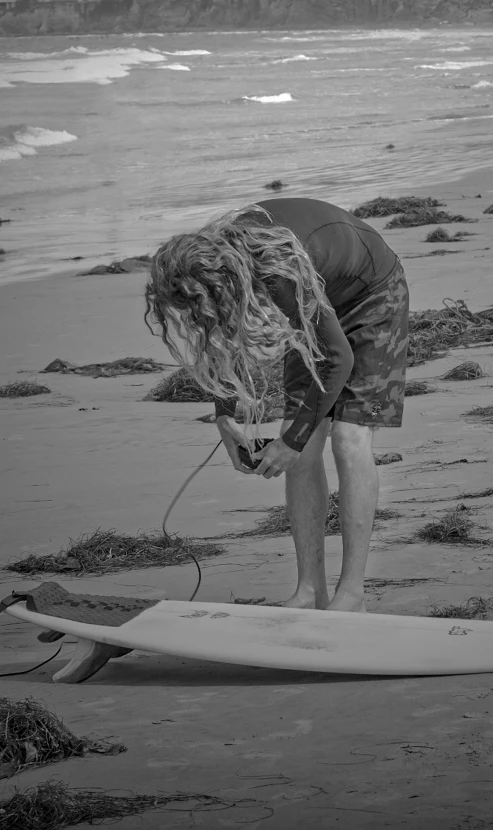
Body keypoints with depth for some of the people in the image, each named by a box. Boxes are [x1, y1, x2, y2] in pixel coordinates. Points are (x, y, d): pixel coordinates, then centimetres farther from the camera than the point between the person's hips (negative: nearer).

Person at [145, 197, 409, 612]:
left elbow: (338, 359, -31)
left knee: (349, 441, -18)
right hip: (322, 300, 6)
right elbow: (224, 341, -1)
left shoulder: (281, 278, -43)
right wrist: (225, 417, -9)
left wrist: (292, 441, -24)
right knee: (304, 452, -4)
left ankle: (352, 591, -13)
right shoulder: (208, 261, -22)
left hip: (373, 294, -6)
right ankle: (310, 589, 0)